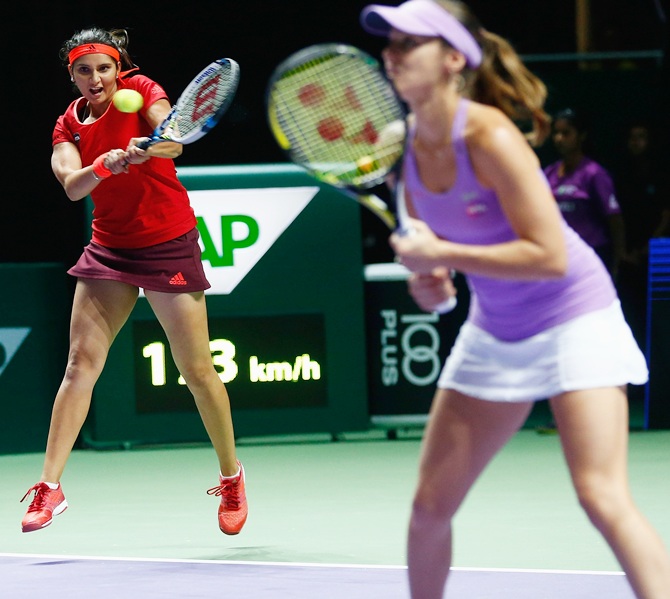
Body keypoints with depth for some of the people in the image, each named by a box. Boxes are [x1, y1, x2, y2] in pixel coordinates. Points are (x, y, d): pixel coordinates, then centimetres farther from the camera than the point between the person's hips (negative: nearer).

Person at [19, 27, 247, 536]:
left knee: (197, 370, 0)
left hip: (169, 244, -3)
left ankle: (231, 478, 18)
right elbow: (72, 186, -15)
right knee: (81, 362, -7)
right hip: (109, 246, 3)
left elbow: (172, 141, -26)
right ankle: (50, 487, -5)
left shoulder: (141, 91, -8)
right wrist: (104, 165, -35)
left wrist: (146, 147, -48)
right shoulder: (69, 126, 3)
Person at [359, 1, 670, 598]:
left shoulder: (489, 136, -24)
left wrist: (443, 255, -27)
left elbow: (550, 255, -27)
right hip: (494, 333, 7)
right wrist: (428, 279, -6)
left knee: (603, 498, -19)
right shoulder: (405, 145, -2)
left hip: (572, 318, -7)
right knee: (430, 504, 6)